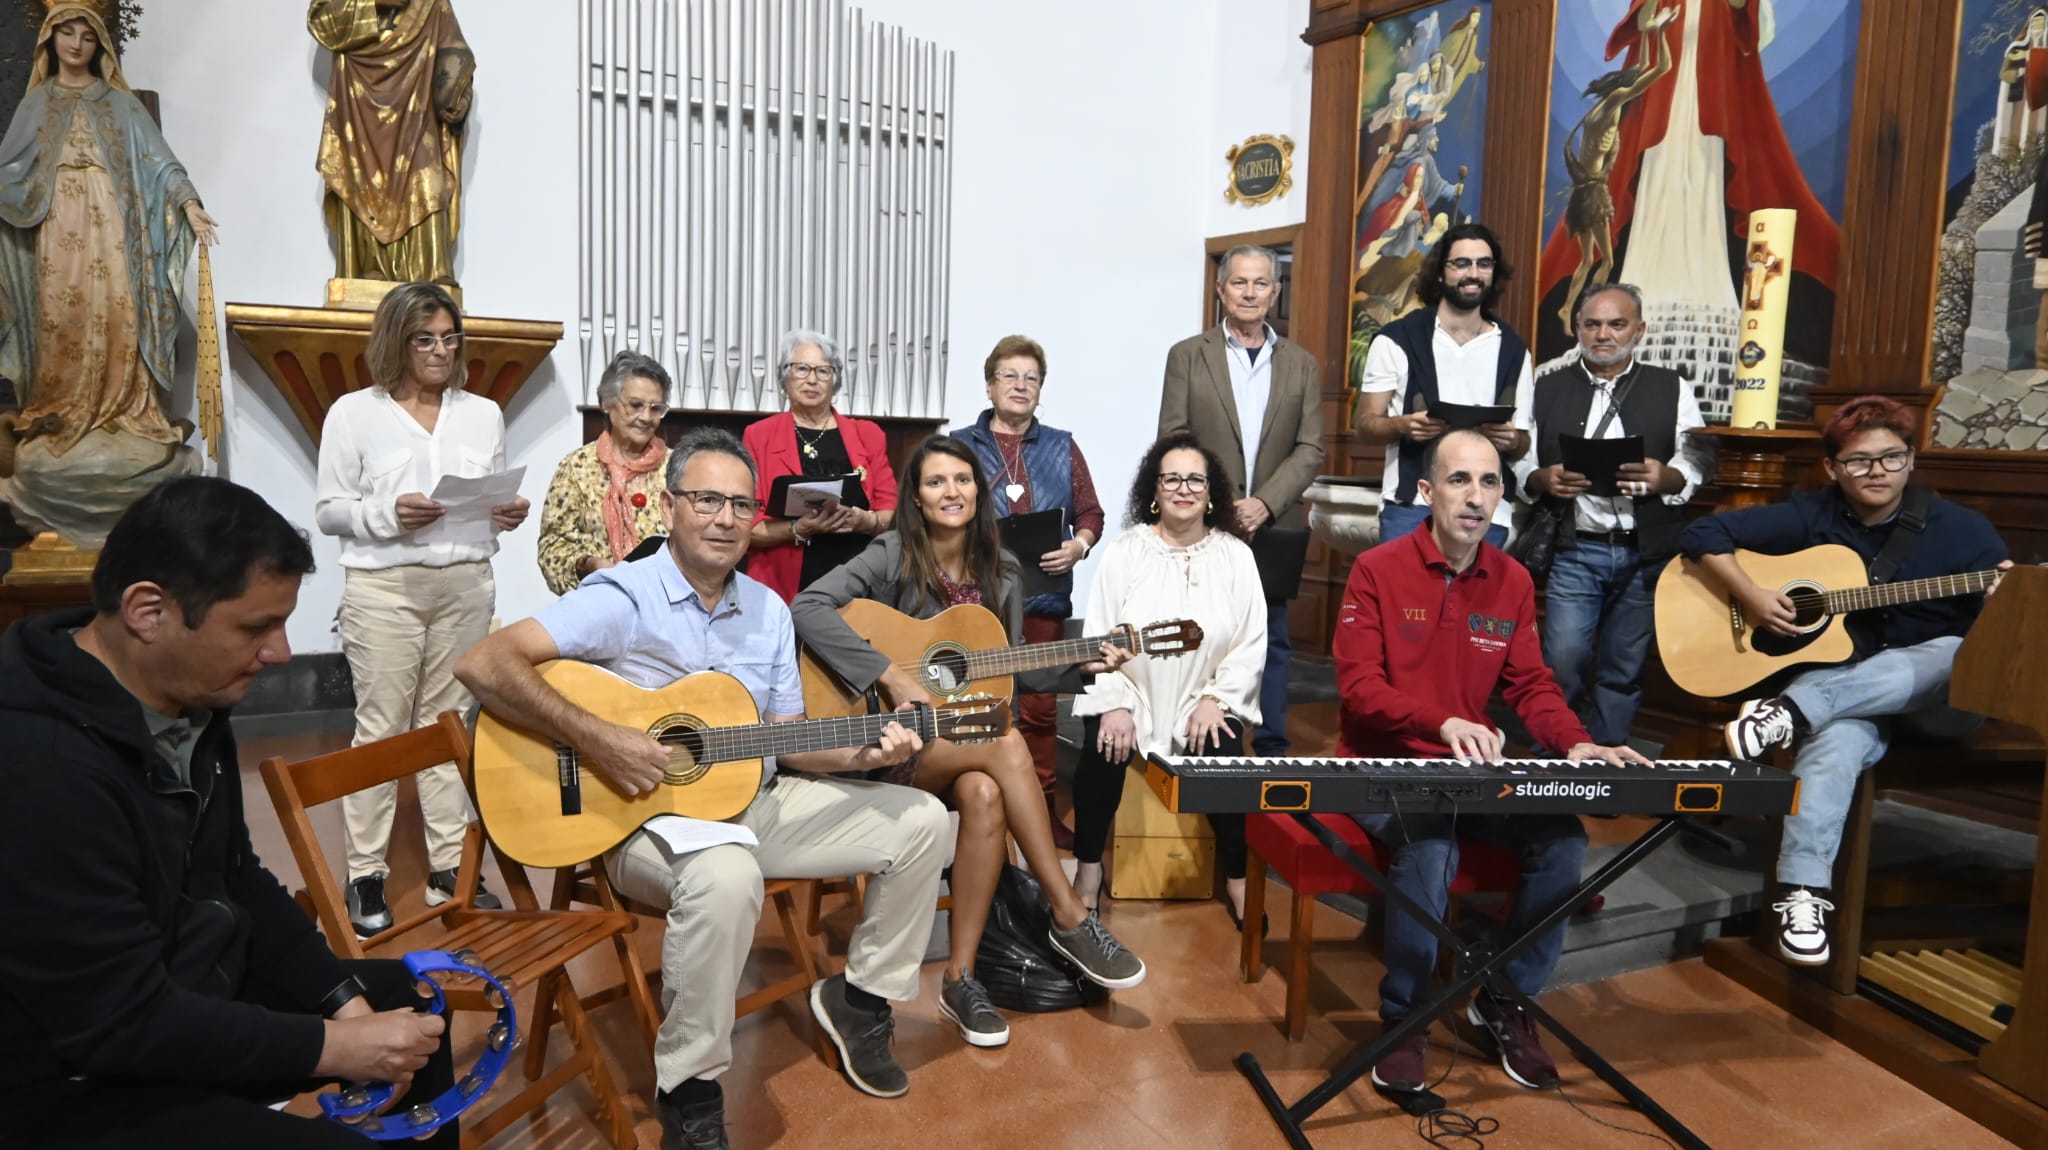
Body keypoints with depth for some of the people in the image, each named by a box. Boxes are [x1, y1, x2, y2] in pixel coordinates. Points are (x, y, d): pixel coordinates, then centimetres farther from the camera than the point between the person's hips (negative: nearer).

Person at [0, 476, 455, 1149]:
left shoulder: (190, 705, -1)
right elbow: (119, 1022, -29)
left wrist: (344, 1000, -1)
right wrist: (334, 1046, -22)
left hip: (190, 993, 9)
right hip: (81, 1083, -9)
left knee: (408, 997, 14)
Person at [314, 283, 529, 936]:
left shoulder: (484, 415, 13)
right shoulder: (354, 413, 3)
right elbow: (328, 509, 1)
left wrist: (506, 515, -6)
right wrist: (388, 514, -16)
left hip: (467, 585, 3)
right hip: (384, 586, -3)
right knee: (381, 728, -1)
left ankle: (448, 867, 14)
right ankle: (365, 877, 7)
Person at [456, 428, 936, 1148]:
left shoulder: (769, 611, 7)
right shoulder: (624, 598, -13)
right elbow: (483, 664, -23)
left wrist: (861, 755, -7)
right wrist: (597, 740, -30)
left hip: (752, 801, 7)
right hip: (645, 816, -7)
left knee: (922, 821, 1)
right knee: (728, 876, -41)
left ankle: (861, 999, 18)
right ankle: (689, 1092, -16)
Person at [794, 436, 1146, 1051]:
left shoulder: (1000, 569, 8)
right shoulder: (891, 556, -7)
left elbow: (1011, 671, 14)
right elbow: (808, 608, -23)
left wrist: (1082, 668, -1)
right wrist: (894, 677, -27)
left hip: (971, 737, 4)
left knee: (985, 795, -32)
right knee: (1008, 746, -32)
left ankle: (960, 978, -19)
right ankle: (1071, 918, -21)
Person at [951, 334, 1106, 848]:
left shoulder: (1062, 448, 11)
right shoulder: (958, 446, 5)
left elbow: (1091, 514, 10)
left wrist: (1077, 546, -9)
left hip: (1043, 597, 2)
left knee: (1040, 708, 8)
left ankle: (1042, 806, 19)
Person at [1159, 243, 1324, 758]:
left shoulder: (1302, 365, 10)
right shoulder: (1186, 355, 4)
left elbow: (1310, 449, 3)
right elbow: (1172, 441, -2)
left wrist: (1265, 503, -12)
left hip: (1274, 527, 2)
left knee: (1272, 642, 8)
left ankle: (1271, 748, 17)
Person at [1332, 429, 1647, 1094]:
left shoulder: (1514, 582, 6)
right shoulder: (1377, 570, -10)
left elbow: (1531, 683, 9)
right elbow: (1358, 687, -17)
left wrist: (1574, 743, -12)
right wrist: (1443, 724, -32)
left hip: (1470, 773, 5)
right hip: (1382, 768, -5)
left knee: (1564, 838, -18)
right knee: (1430, 848, -33)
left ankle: (1507, 1001, 6)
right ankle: (1402, 1020, -9)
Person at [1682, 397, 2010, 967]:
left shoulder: (1961, 529, -1)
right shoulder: (1809, 516, 0)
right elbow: (1702, 534, -2)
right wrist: (1749, 595, -14)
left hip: (1939, 703, 1)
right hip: (1837, 690, -1)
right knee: (1836, 739, -37)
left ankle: (1793, 710, -42)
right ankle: (1803, 887, -38)